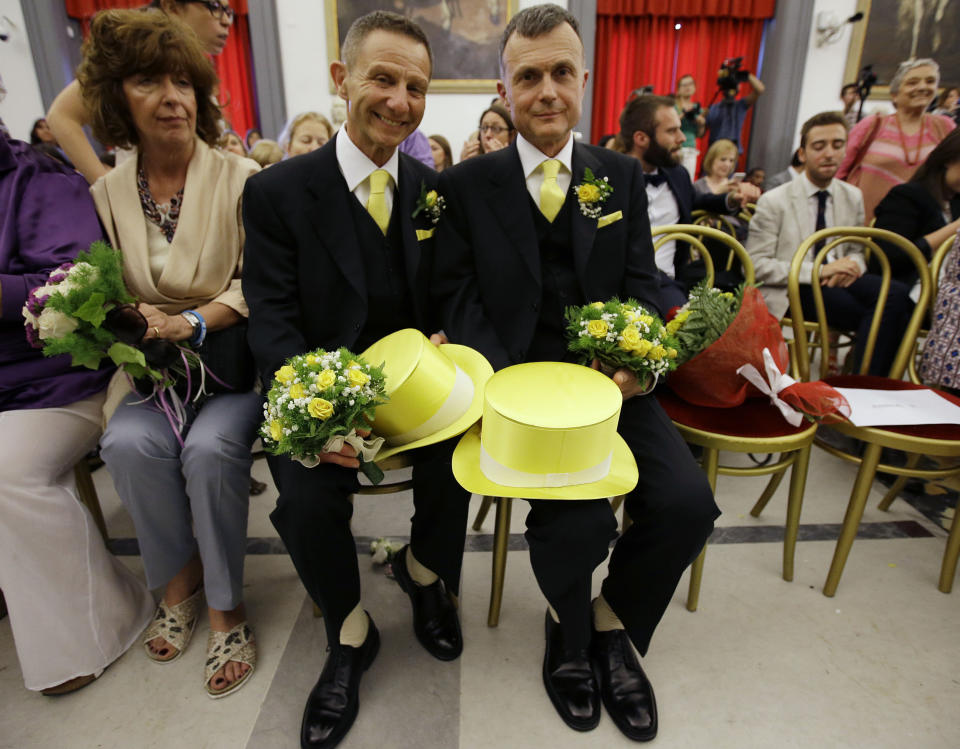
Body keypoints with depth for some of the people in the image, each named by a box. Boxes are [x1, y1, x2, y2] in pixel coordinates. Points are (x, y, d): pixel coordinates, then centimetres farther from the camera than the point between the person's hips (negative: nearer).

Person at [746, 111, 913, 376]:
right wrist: (819, 271, -20)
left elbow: (857, 250, 21)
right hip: (791, 290, -5)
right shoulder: (773, 201, -5)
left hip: (836, 280, 6)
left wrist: (851, 265, -7)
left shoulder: (853, 197, 12)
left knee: (896, 294, -27)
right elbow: (755, 265, -12)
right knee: (882, 315, -28)